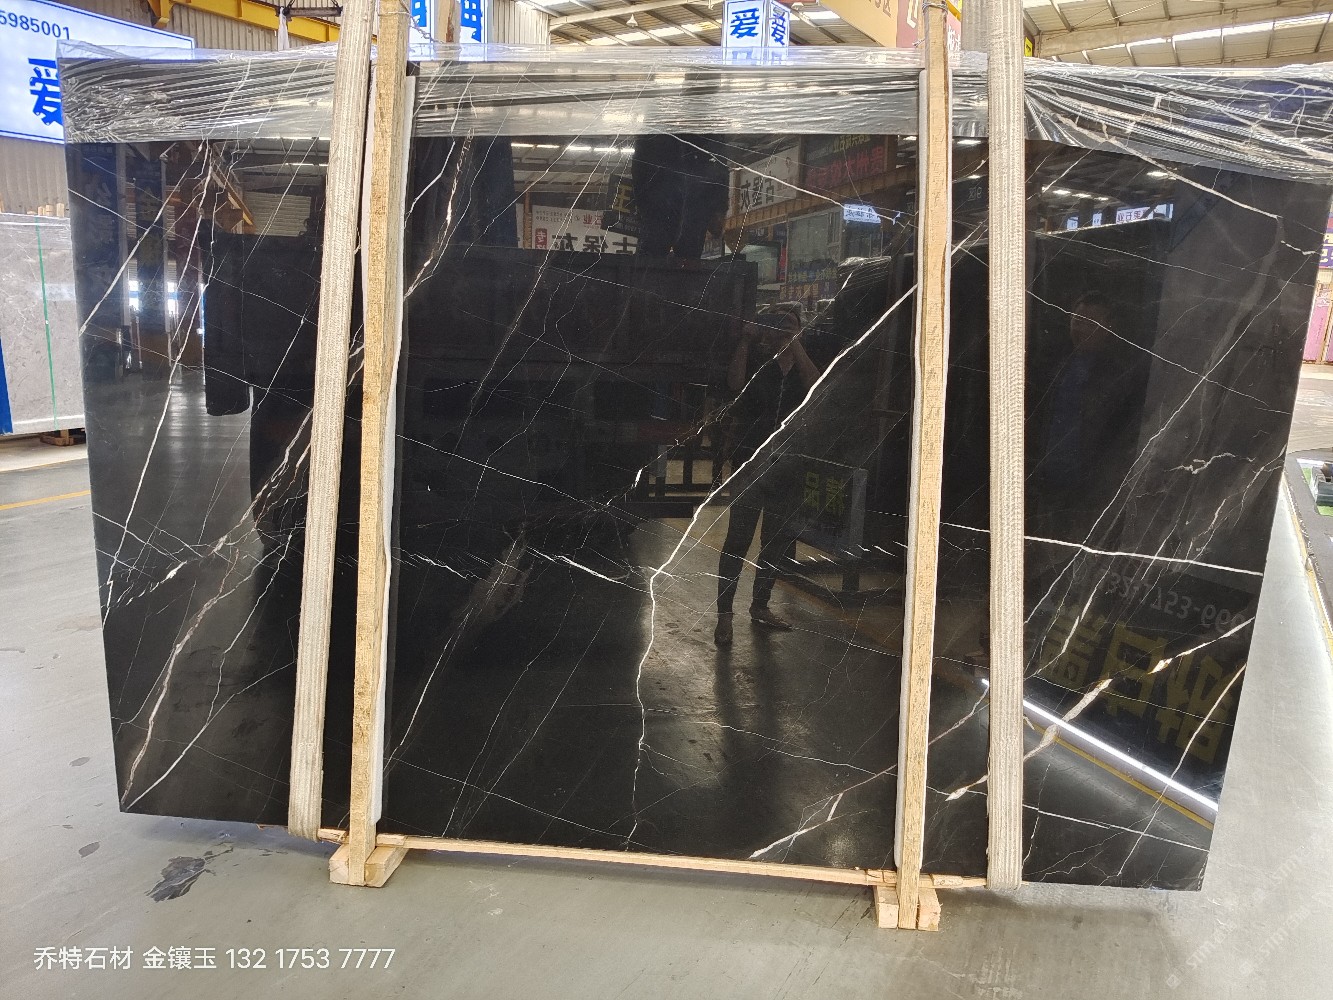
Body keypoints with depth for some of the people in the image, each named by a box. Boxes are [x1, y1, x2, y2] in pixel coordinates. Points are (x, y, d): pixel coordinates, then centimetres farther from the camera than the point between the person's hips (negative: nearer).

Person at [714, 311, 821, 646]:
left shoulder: (799, 366, 9)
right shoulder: (754, 361, 1)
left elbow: (816, 385, -14)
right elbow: (735, 383, -20)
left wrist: (794, 345, -13)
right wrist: (746, 340, -16)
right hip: (750, 463, -4)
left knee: (778, 541, 12)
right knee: (738, 539, -7)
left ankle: (760, 606, 27)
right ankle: (724, 614, 0)